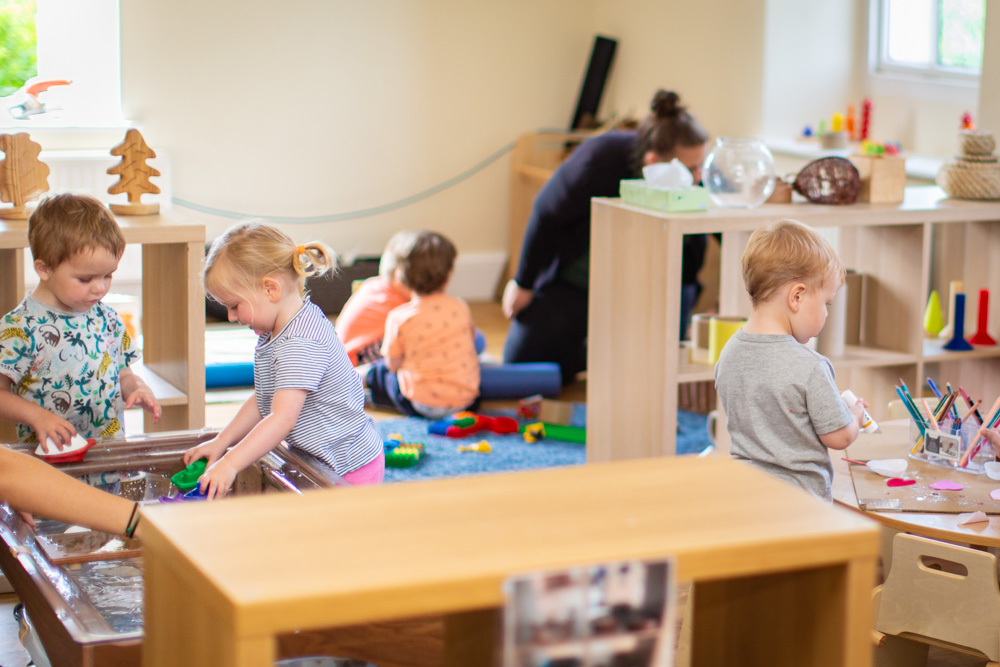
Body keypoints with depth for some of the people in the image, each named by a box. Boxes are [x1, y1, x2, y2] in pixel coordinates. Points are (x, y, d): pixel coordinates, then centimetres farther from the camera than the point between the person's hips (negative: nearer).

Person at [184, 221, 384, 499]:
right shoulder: (274, 333, 10)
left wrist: (230, 464, -35)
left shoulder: (301, 344, -25)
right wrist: (221, 442, 12)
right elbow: (263, 400, 19)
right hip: (314, 461, 10)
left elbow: (283, 418, -32)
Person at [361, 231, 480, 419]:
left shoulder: (398, 318, -13)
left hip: (421, 405, -2)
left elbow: (393, 364, -6)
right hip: (466, 401, 2)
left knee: (380, 370, 20)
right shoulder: (461, 308, -3)